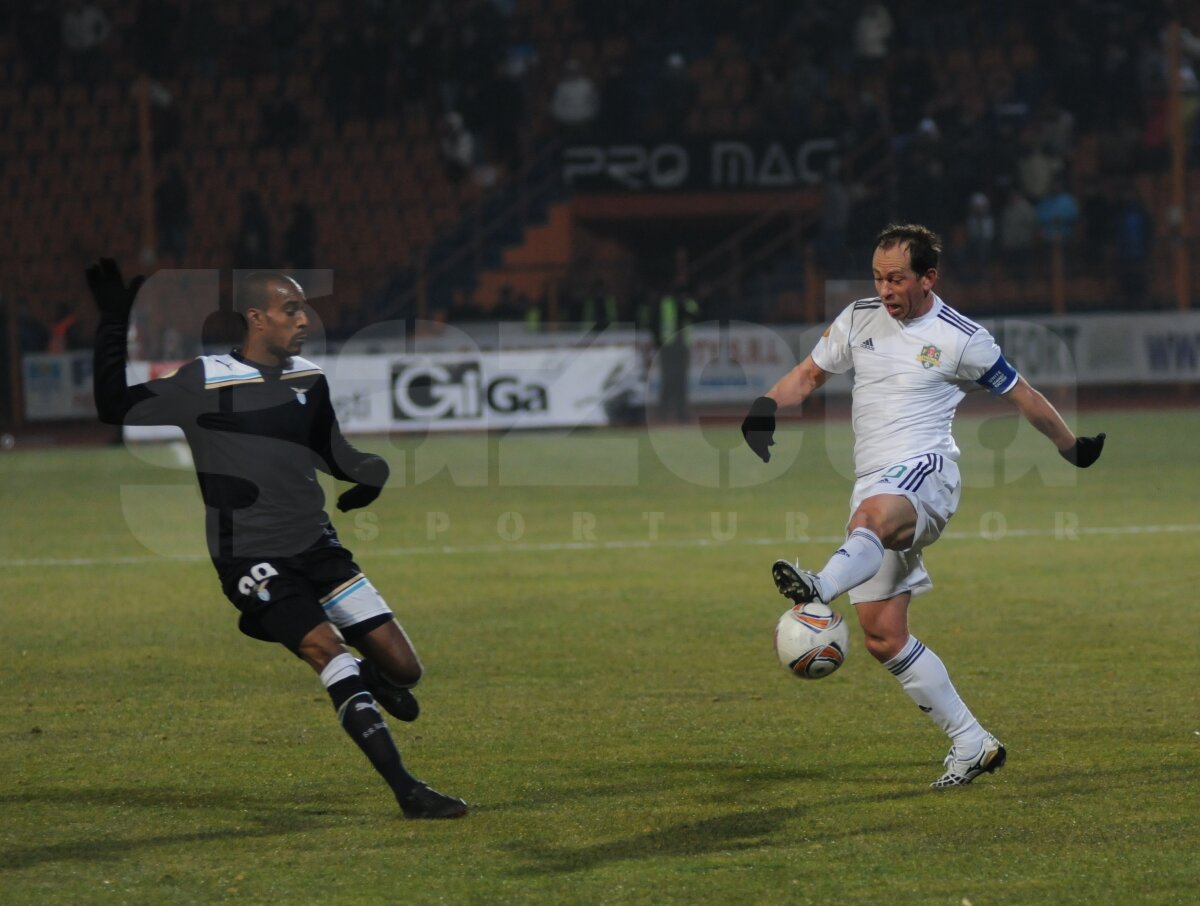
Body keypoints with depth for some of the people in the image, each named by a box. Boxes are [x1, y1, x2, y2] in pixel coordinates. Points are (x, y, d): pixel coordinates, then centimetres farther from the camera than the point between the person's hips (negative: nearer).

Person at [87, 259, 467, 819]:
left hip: (317, 546, 6)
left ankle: (372, 677, 37)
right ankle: (407, 792, -23)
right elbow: (116, 410, -7)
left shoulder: (310, 379, 8)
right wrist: (113, 328, -16)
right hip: (252, 560, -6)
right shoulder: (205, 382, -8)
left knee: (402, 669, -1)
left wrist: (371, 472, 1)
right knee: (332, 654, -24)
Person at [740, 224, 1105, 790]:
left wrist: (1072, 447, 23)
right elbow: (810, 374, 23)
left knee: (873, 514, -41)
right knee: (882, 635, -1)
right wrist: (767, 407, 2)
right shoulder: (859, 319, 13)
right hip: (873, 485, 6)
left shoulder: (961, 338, 1)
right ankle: (971, 744, 7)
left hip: (925, 470, -6)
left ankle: (821, 589, -72)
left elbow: (1022, 396, 13)